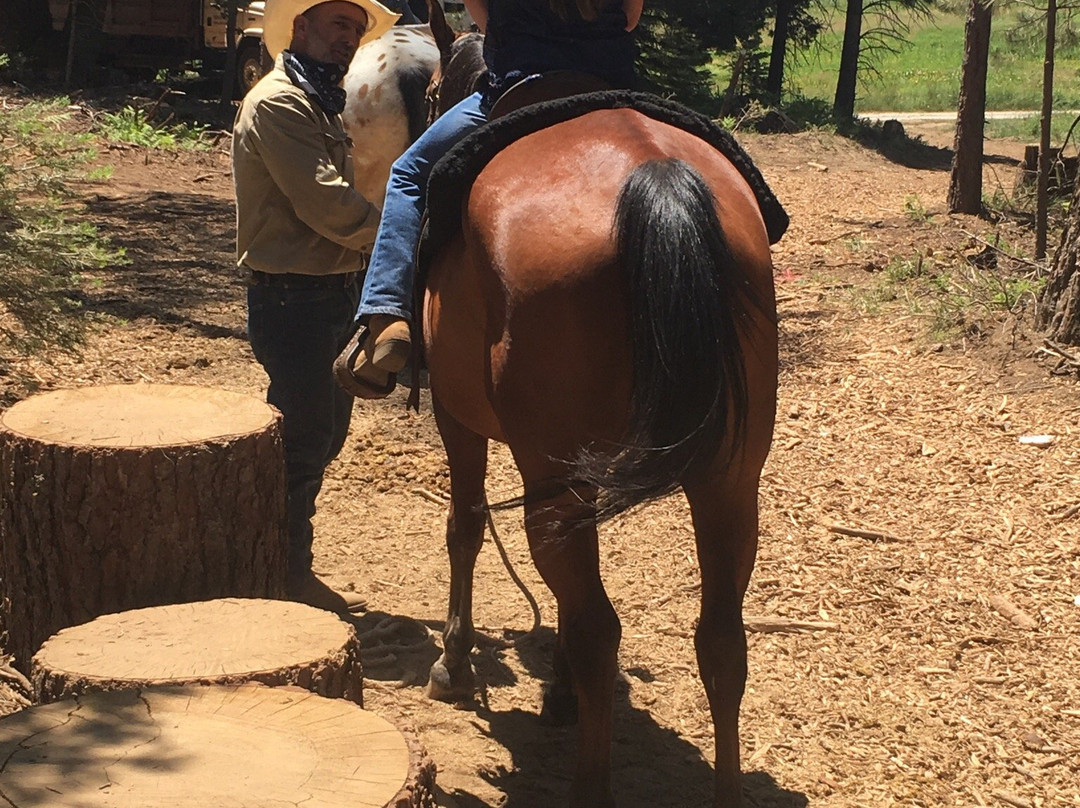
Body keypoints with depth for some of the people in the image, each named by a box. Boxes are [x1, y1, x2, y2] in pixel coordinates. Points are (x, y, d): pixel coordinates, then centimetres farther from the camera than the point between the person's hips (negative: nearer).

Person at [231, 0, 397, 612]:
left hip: (335, 293, 10)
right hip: (293, 297, -10)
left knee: (324, 435, 16)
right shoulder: (279, 103, -14)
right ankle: (288, 579, 7)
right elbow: (325, 203, -22)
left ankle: (294, 572, 27)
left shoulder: (324, 104, 19)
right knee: (304, 441, -4)